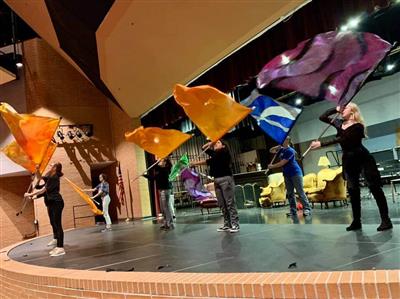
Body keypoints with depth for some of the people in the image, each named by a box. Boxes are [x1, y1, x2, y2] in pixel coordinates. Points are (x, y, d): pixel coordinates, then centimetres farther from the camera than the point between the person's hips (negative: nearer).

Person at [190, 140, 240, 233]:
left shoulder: (224, 152, -4)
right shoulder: (214, 153, 18)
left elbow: (210, 161, -10)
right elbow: (204, 148, 27)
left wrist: (196, 163, -5)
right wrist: (212, 142, 14)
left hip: (225, 179, -7)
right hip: (217, 180, 8)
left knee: (230, 203, -8)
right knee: (222, 204, 5)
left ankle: (235, 224, -7)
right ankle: (227, 224, 8)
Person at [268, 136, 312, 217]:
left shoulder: (290, 151, -14)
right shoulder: (281, 150, 11)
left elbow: (282, 163, -17)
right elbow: (271, 151, 18)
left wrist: (272, 166, -8)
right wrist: (278, 147, -2)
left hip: (295, 173, -8)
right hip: (287, 174, 8)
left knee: (300, 192, -10)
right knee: (290, 193, 5)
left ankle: (307, 209, -9)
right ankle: (293, 211, 7)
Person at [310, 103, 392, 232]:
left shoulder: (358, 126, -12)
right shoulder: (339, 123, 9)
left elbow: (341, 140, -23)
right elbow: (322, 117, 11)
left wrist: (321, 144, -26)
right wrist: (336, 109, 3)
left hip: (363, 158, -6)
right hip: (348, 160, 6)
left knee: (374, 187, -4)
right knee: (352, 190, 6)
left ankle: (385, 220, 0)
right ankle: (356, 221, 13)